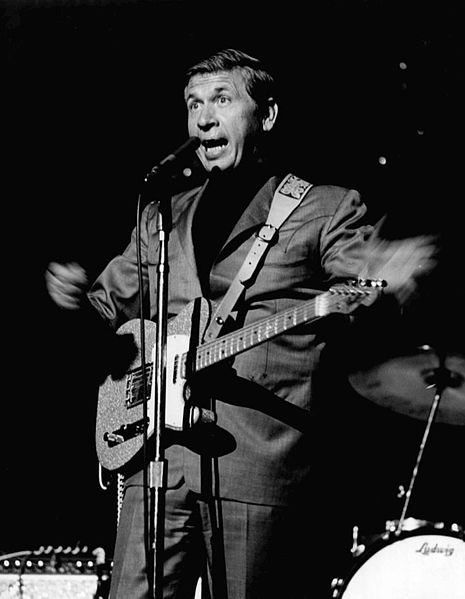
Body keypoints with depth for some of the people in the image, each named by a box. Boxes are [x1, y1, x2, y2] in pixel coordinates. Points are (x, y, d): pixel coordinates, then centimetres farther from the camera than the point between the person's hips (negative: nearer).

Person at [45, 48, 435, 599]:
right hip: (155, 454, 4)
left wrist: (384, 284, -28)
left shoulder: (326, 209, 6)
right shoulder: (160, 218, 21)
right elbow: (113, 304, 27)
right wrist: (79, 297, 4)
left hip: (264, 466, -4)